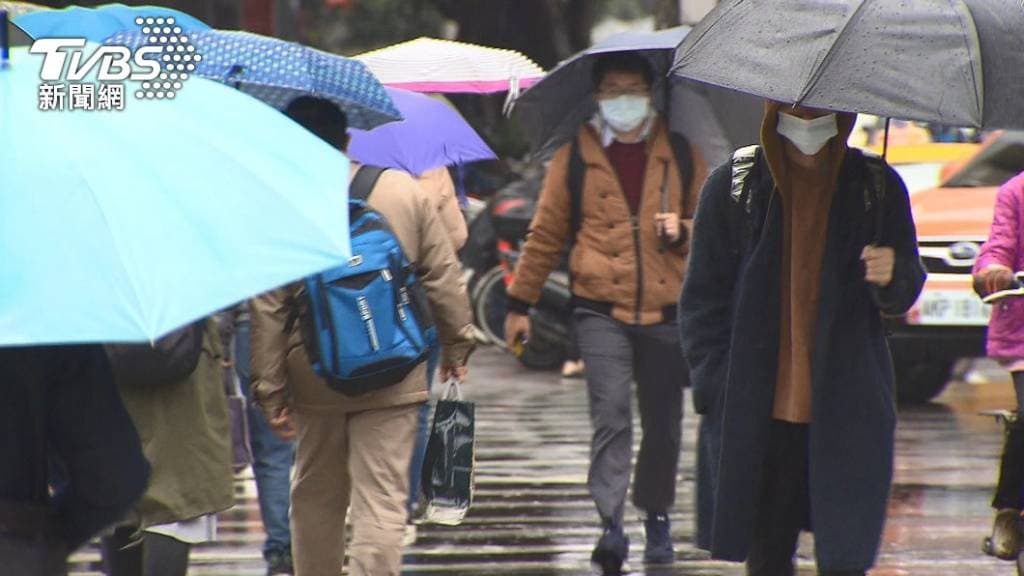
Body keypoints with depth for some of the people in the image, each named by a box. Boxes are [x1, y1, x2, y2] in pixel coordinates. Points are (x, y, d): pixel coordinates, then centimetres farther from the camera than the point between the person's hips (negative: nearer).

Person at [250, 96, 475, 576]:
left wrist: (270, 391, -1)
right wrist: (456, 344, 15)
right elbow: (444, 279, 2)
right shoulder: (405, 191, -1)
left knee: (315, 498, 17)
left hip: (314, 375, 0)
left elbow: (268, 310, -6)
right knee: (382, 501, -3)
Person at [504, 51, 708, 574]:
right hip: (601, 308, -2)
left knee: (664, 422, 10)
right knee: (610, 413, -16)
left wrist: (683, 231, -5)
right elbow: (545, 234, 12)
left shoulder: (681, 155, 9)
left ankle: (656, 515, 28)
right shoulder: (575, 156, 6)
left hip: (666, 309, 2)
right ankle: (611, 523, -21)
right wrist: (520, 303, 12)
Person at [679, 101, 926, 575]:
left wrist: (892, 277, -14)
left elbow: (903, 295, 10)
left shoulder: (876, 188, 6)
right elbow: (703, 300, 6)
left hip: (846, 411, 0)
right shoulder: (733, 187, 3)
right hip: (759, 414, 0)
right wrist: (715, 389, -3)